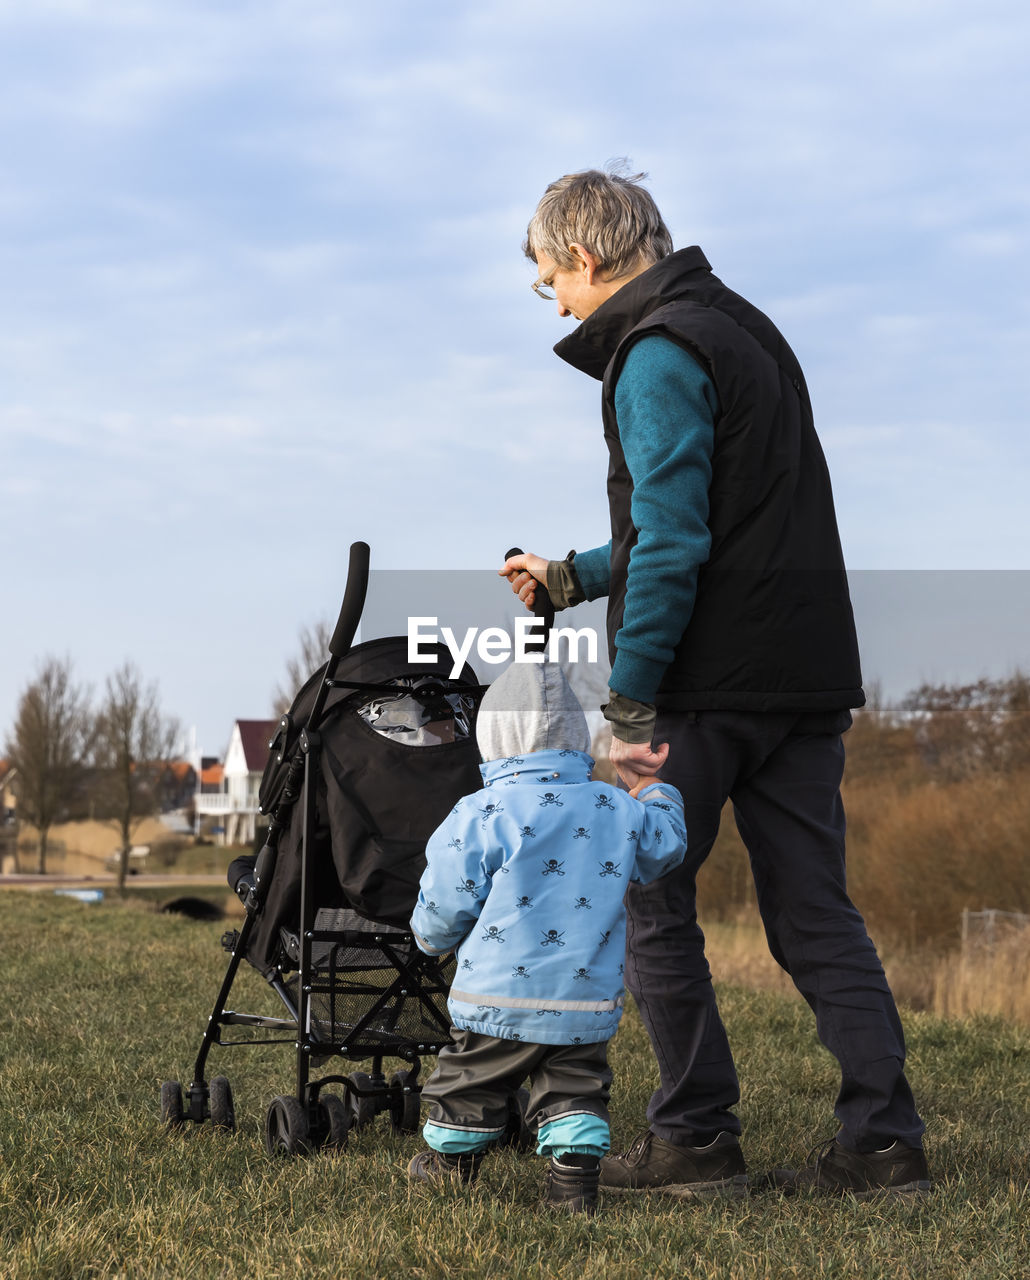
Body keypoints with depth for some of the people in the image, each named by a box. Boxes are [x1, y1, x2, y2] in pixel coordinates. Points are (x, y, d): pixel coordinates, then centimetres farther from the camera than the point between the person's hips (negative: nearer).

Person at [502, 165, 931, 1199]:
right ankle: (884, 1141, 3)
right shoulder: (744, 329, 20)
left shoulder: (657, 354, -10)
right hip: (806, 681, 9)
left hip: (710, 685, -9)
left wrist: (630, 701, -18)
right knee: (816, 916, 7)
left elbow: (673, 543, -19)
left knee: (648, 907, 4)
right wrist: (574, 577, 35)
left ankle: (694, 1140, 6)